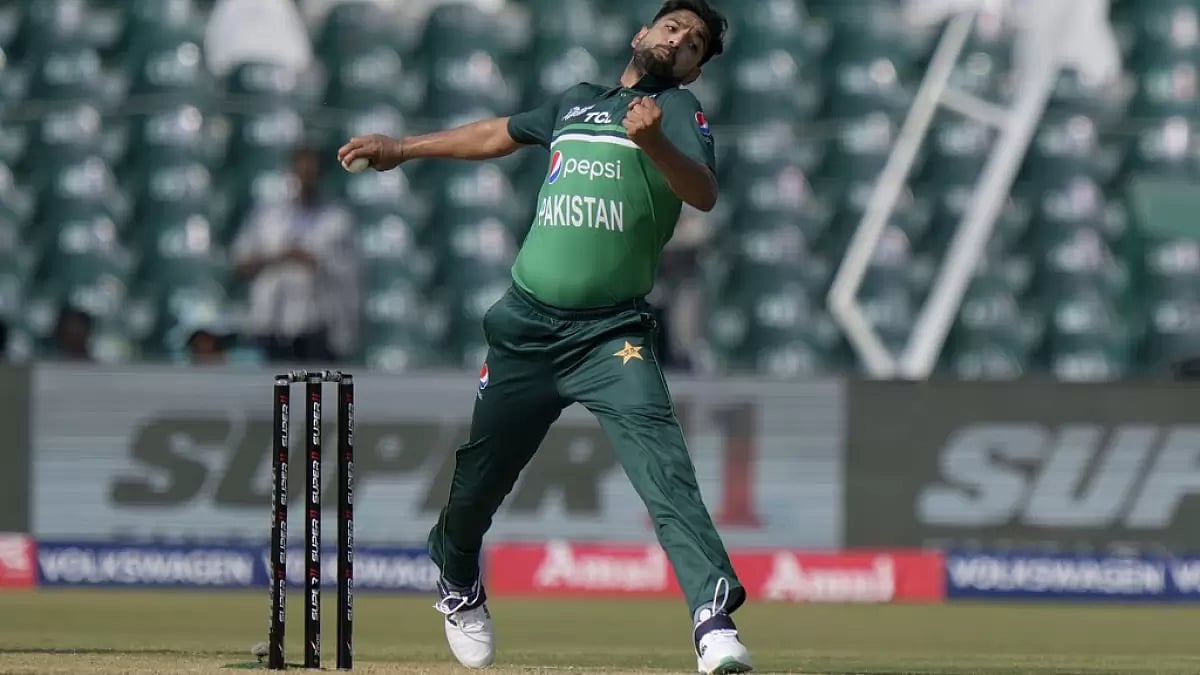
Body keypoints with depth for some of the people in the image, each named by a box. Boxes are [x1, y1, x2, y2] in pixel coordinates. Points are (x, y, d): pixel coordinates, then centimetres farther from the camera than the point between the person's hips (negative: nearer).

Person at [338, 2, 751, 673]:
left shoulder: (680, 109, 3)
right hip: (527, 327, 4)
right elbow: (498, 134, 35)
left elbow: (704, 193, -15)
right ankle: (458, 586, 42)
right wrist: (402, 149, 41)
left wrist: (652, 141, -34)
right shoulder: (577, 102, 18)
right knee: (477, 472, 11)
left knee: (661, 460, -24)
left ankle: (715, 619, -34)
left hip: (612, 334, -4)